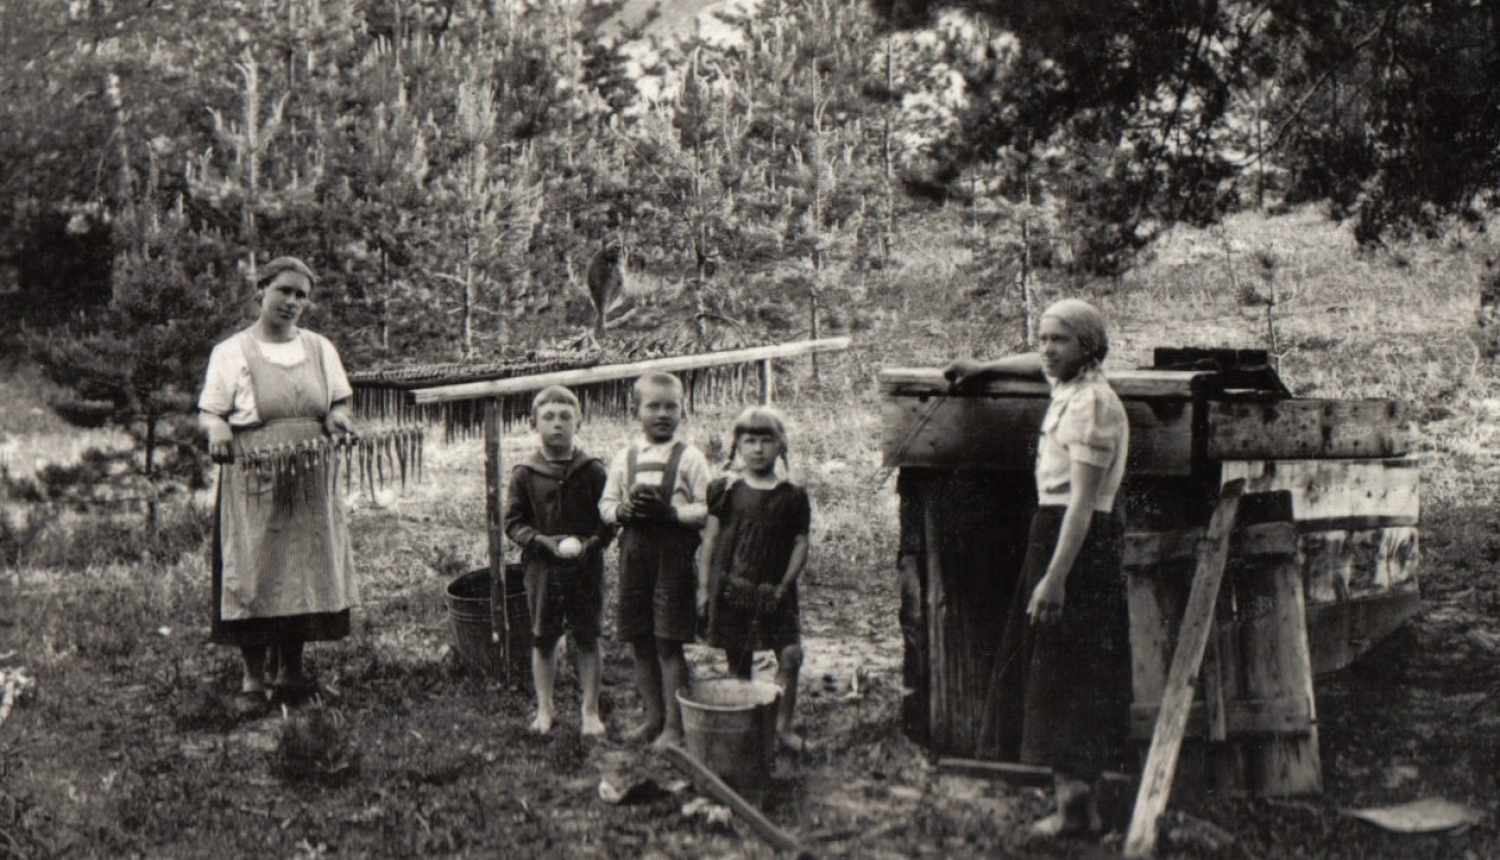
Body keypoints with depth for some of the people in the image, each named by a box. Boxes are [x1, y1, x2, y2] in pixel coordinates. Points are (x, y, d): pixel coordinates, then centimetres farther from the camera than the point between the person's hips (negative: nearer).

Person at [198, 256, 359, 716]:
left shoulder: (319, 349, 12)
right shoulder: (232, 352, 0)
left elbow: (339, 402, 17)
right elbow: (210, 412, -1)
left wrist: (338, 419, -6)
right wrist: (217, 432, -23)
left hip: (310, 484, 4)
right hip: (254, 484, -4)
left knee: (307, 572, 6)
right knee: (252, 578, -4)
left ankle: (289, 669, 20)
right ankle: (253, 678, 7)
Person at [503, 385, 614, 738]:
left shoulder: (593, 471, -2)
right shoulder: (524, 474, -2)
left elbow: (609, 520, 1)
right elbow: (513, 523, 0)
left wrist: (588, 543, -16)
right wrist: (547, 543, -14)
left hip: (586, 566, 0)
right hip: (542, 567, 1)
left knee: (587, 639, 6)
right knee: (543, 639, 10)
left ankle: (591, 712, 16)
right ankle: (544, 709, 24)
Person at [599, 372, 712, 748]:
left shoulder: (689, 457, -2)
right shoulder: (625, 458, 9)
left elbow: (706, 509, -6)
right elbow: (605, 503, 13)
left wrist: (671, 511, -21)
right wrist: (621, 510, -8)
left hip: (674, 551, -4)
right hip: (634, 550, 4)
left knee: (668, 643, -3)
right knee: (640, 643, 10)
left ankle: (674, 725, 6)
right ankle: (654, 717, 24)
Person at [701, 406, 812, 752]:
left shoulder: (793, 496, 2)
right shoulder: (725, 491, 3)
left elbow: (800, 543, 2)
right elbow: (710, 539, 6)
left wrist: (784, 585, -8)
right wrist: (705, 586, 2)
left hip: (774, 592, 0)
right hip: (732, 589, 0)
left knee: (790, 655, -11)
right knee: (738, 662, 7)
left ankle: (782, 725, 2)